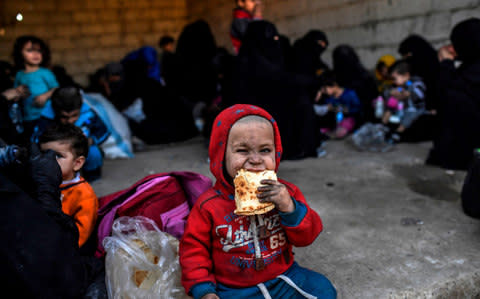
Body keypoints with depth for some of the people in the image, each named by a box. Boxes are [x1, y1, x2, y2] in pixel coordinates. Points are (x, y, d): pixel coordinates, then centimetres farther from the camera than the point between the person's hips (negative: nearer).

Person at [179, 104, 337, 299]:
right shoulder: (209, 205, -11)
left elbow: (307, 237, -5)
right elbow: (194, 248, -2)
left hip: (282, 278, 2)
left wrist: (290, 208, -24)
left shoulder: (285, 193, -5)